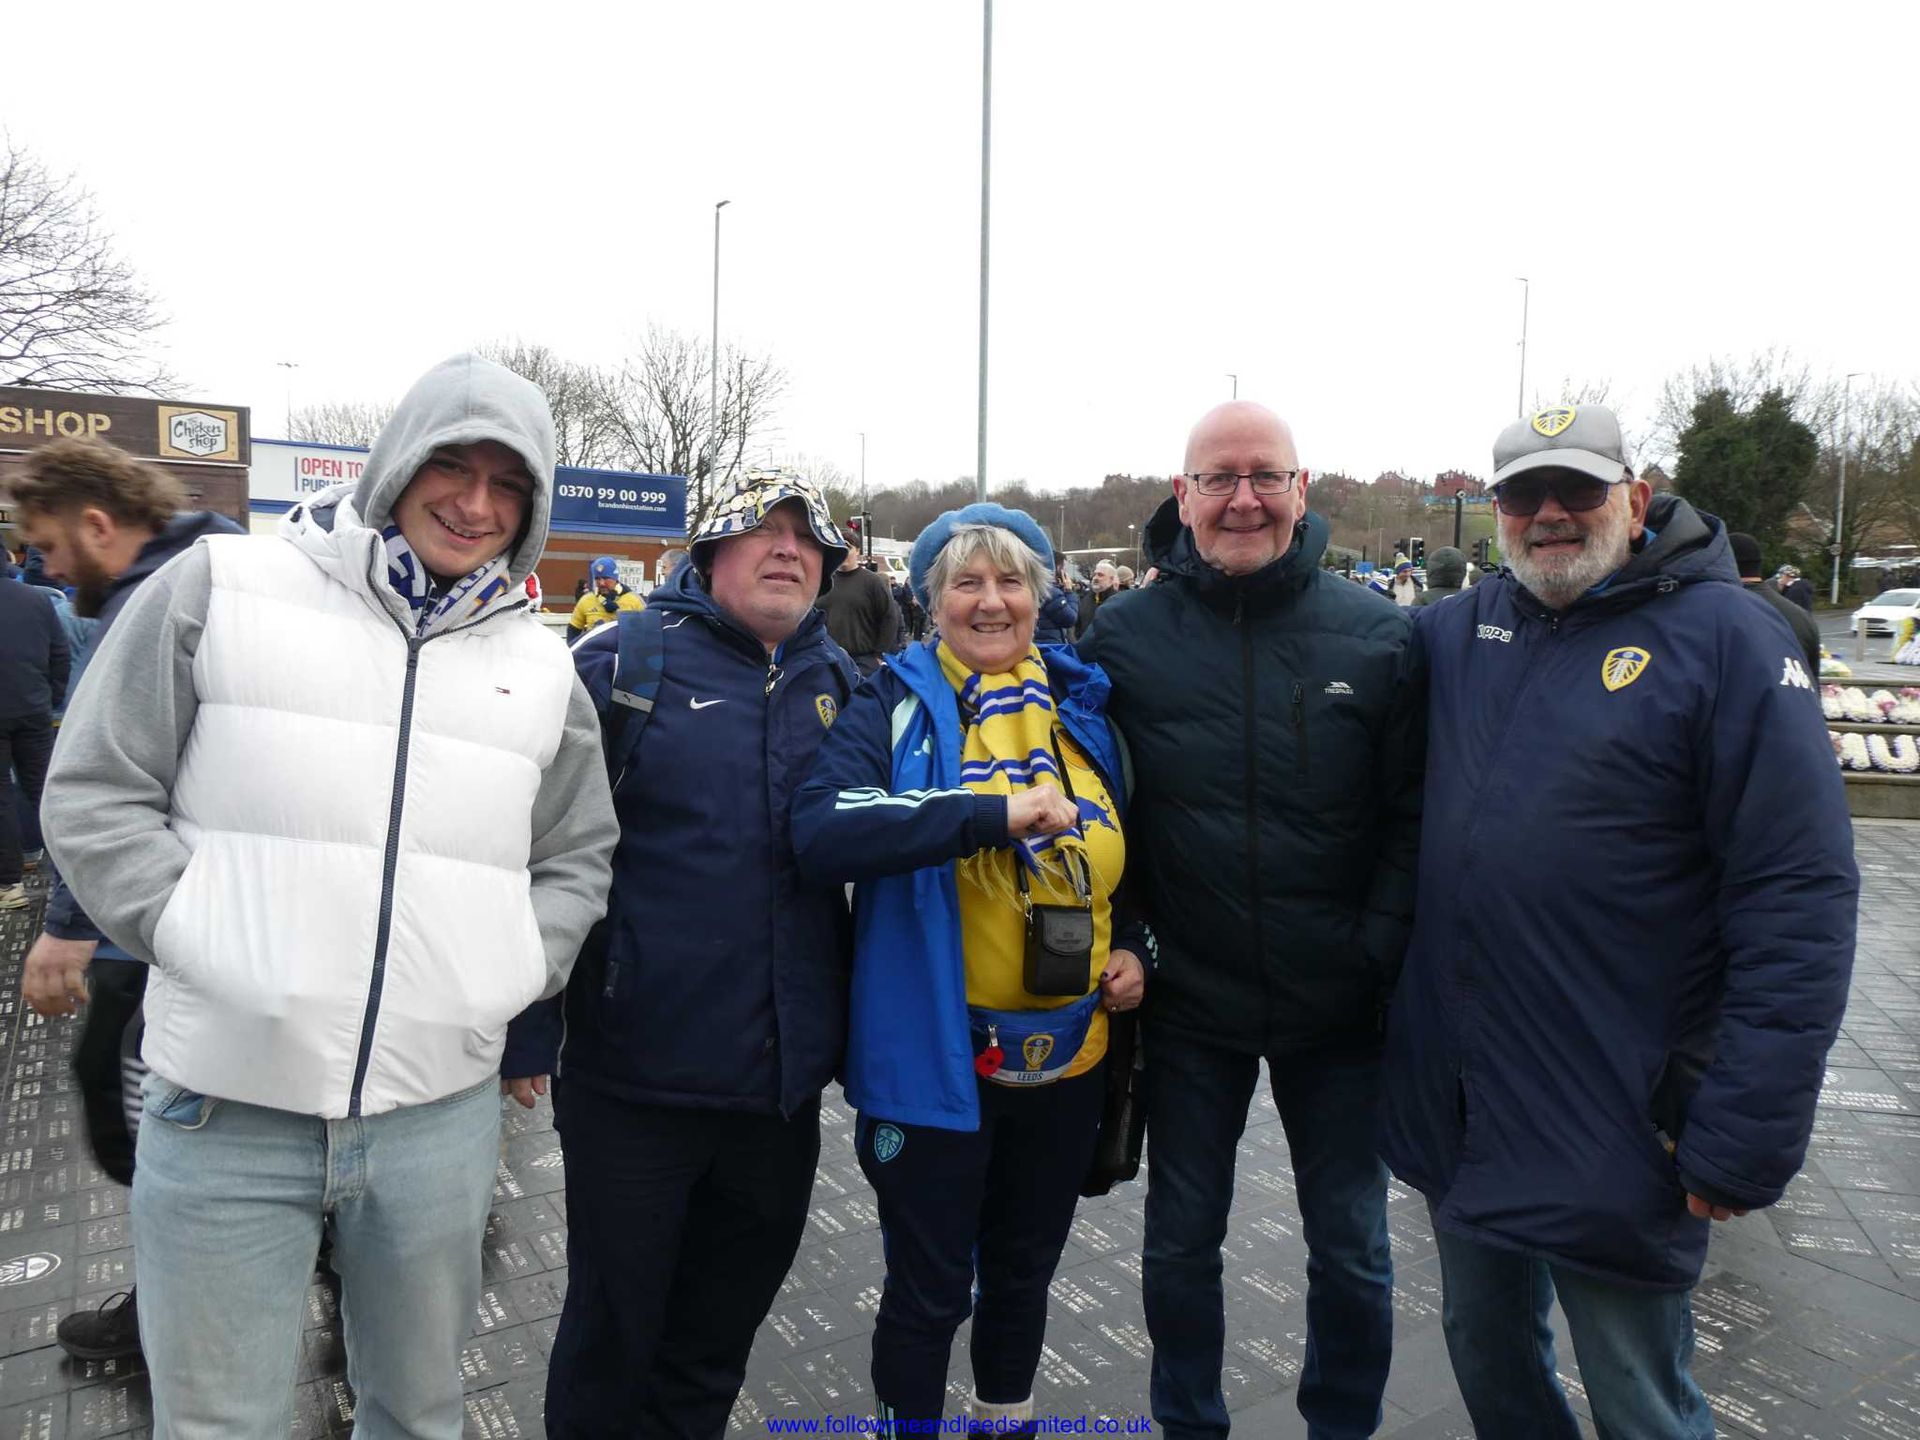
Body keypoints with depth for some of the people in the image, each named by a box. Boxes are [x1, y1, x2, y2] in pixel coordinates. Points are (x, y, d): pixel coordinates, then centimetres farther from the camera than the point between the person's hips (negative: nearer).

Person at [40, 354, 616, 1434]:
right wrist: (200, 941, -11)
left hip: (444, 1114, 3)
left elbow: (578, 858, 14)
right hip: (225, 1112, -2)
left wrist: (512, 974, -1)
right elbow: (96, 793, -1)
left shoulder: (543, 667, 7)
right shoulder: (219, 586, -2)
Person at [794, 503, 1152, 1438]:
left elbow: (1128, 853, 18)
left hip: (1068, 1051, 5)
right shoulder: (897, 705, -9)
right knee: (929, 1291, 12)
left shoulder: (1081, 704, 5)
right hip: (936, 1057, -4)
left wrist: (1134, 946, 2)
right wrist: (994, 811, -32)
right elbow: (820, 830, -28)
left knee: (1024, 1274, 24)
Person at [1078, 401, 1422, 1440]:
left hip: (1336, 1006, 0)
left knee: (1352, 1249, 17)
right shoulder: (1123, 638, -6)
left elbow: (1411, 814, -4)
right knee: (1179, 1243, 17)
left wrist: (1377, 952, -12)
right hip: (1186, 1004, 0)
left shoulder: (1377, 636, -5)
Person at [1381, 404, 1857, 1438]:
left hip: (1613, 1129, -5)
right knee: (1486, 1355, 24)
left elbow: (1799, 902, -16)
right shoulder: (1461, 629, 5)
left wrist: (1741, 1143, -17)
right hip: (1455, 1108, 5)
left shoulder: (1725, 638, -12)